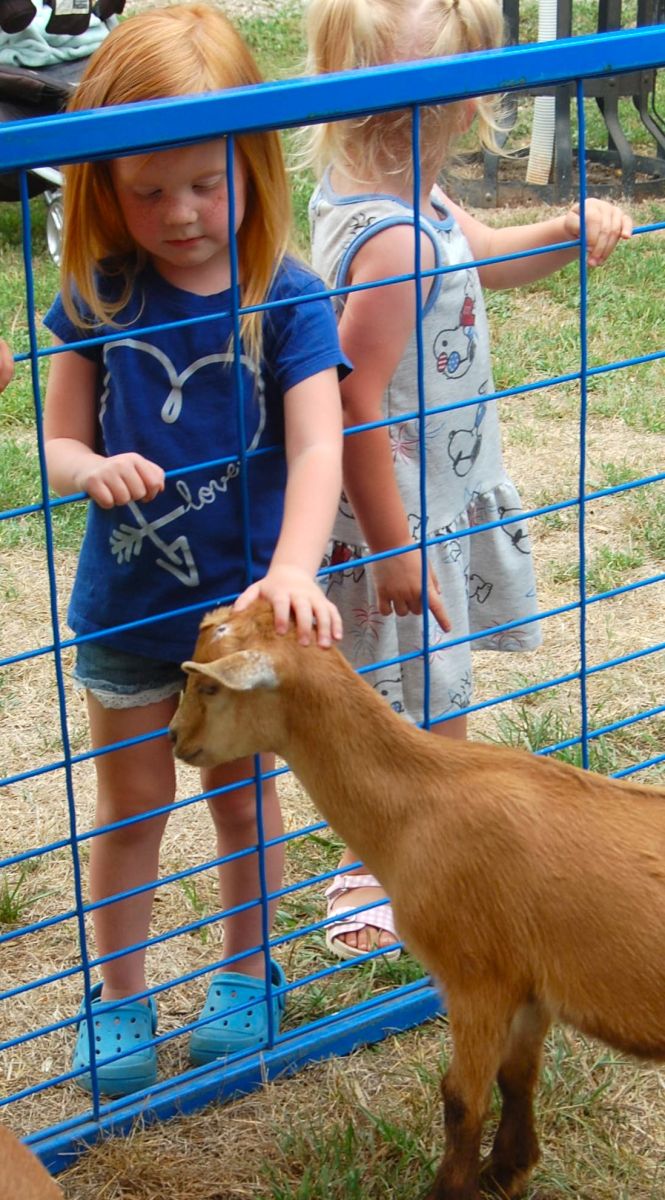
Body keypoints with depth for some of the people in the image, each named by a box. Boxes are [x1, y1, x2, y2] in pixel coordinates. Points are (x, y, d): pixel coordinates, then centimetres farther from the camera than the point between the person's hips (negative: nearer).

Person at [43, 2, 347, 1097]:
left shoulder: (285, 299, -15)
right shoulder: (100, 296, -8)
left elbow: (317, 444, -24)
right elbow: (58, 442, -3)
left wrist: (294, 570, -41)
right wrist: (94, 469, -28)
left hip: (245, 605, -1)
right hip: (125, 610, 2)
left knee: (243, 799, 19)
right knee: (132, 811, 17)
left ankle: (248, 974, 41)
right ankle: (119, 999, 35)